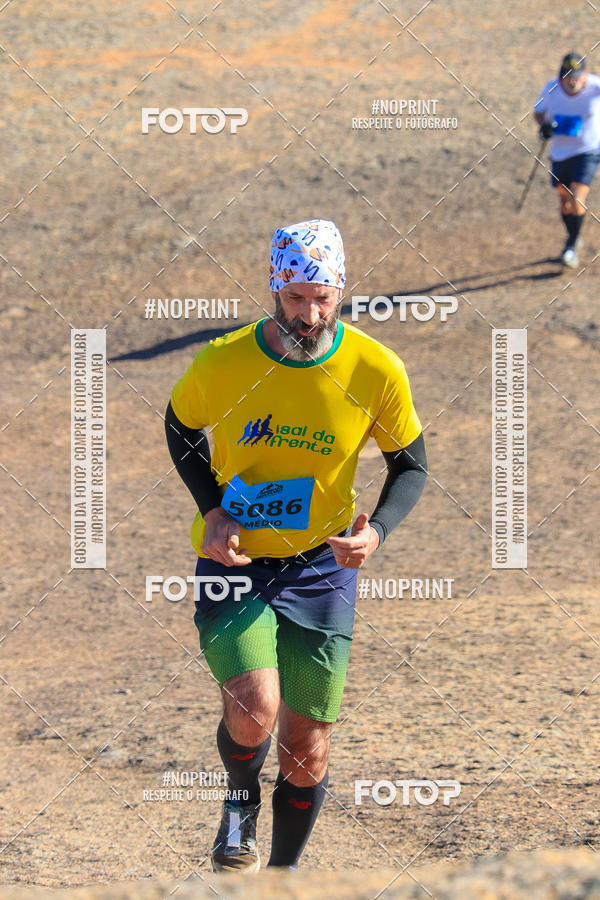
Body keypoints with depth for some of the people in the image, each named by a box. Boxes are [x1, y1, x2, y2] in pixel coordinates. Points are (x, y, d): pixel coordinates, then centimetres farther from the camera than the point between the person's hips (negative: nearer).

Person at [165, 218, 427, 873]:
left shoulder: (376, 370, -13)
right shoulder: (223, 362, -14)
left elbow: (410, 465, 2)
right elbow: (181, 427, 8)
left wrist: (375, 530, -17)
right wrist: (212, 510, -6)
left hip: (321, 568, 1)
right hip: (233, 564, -1)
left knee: (307, 755, 6)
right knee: (253, 712, -24)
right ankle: (240, 807, 11)